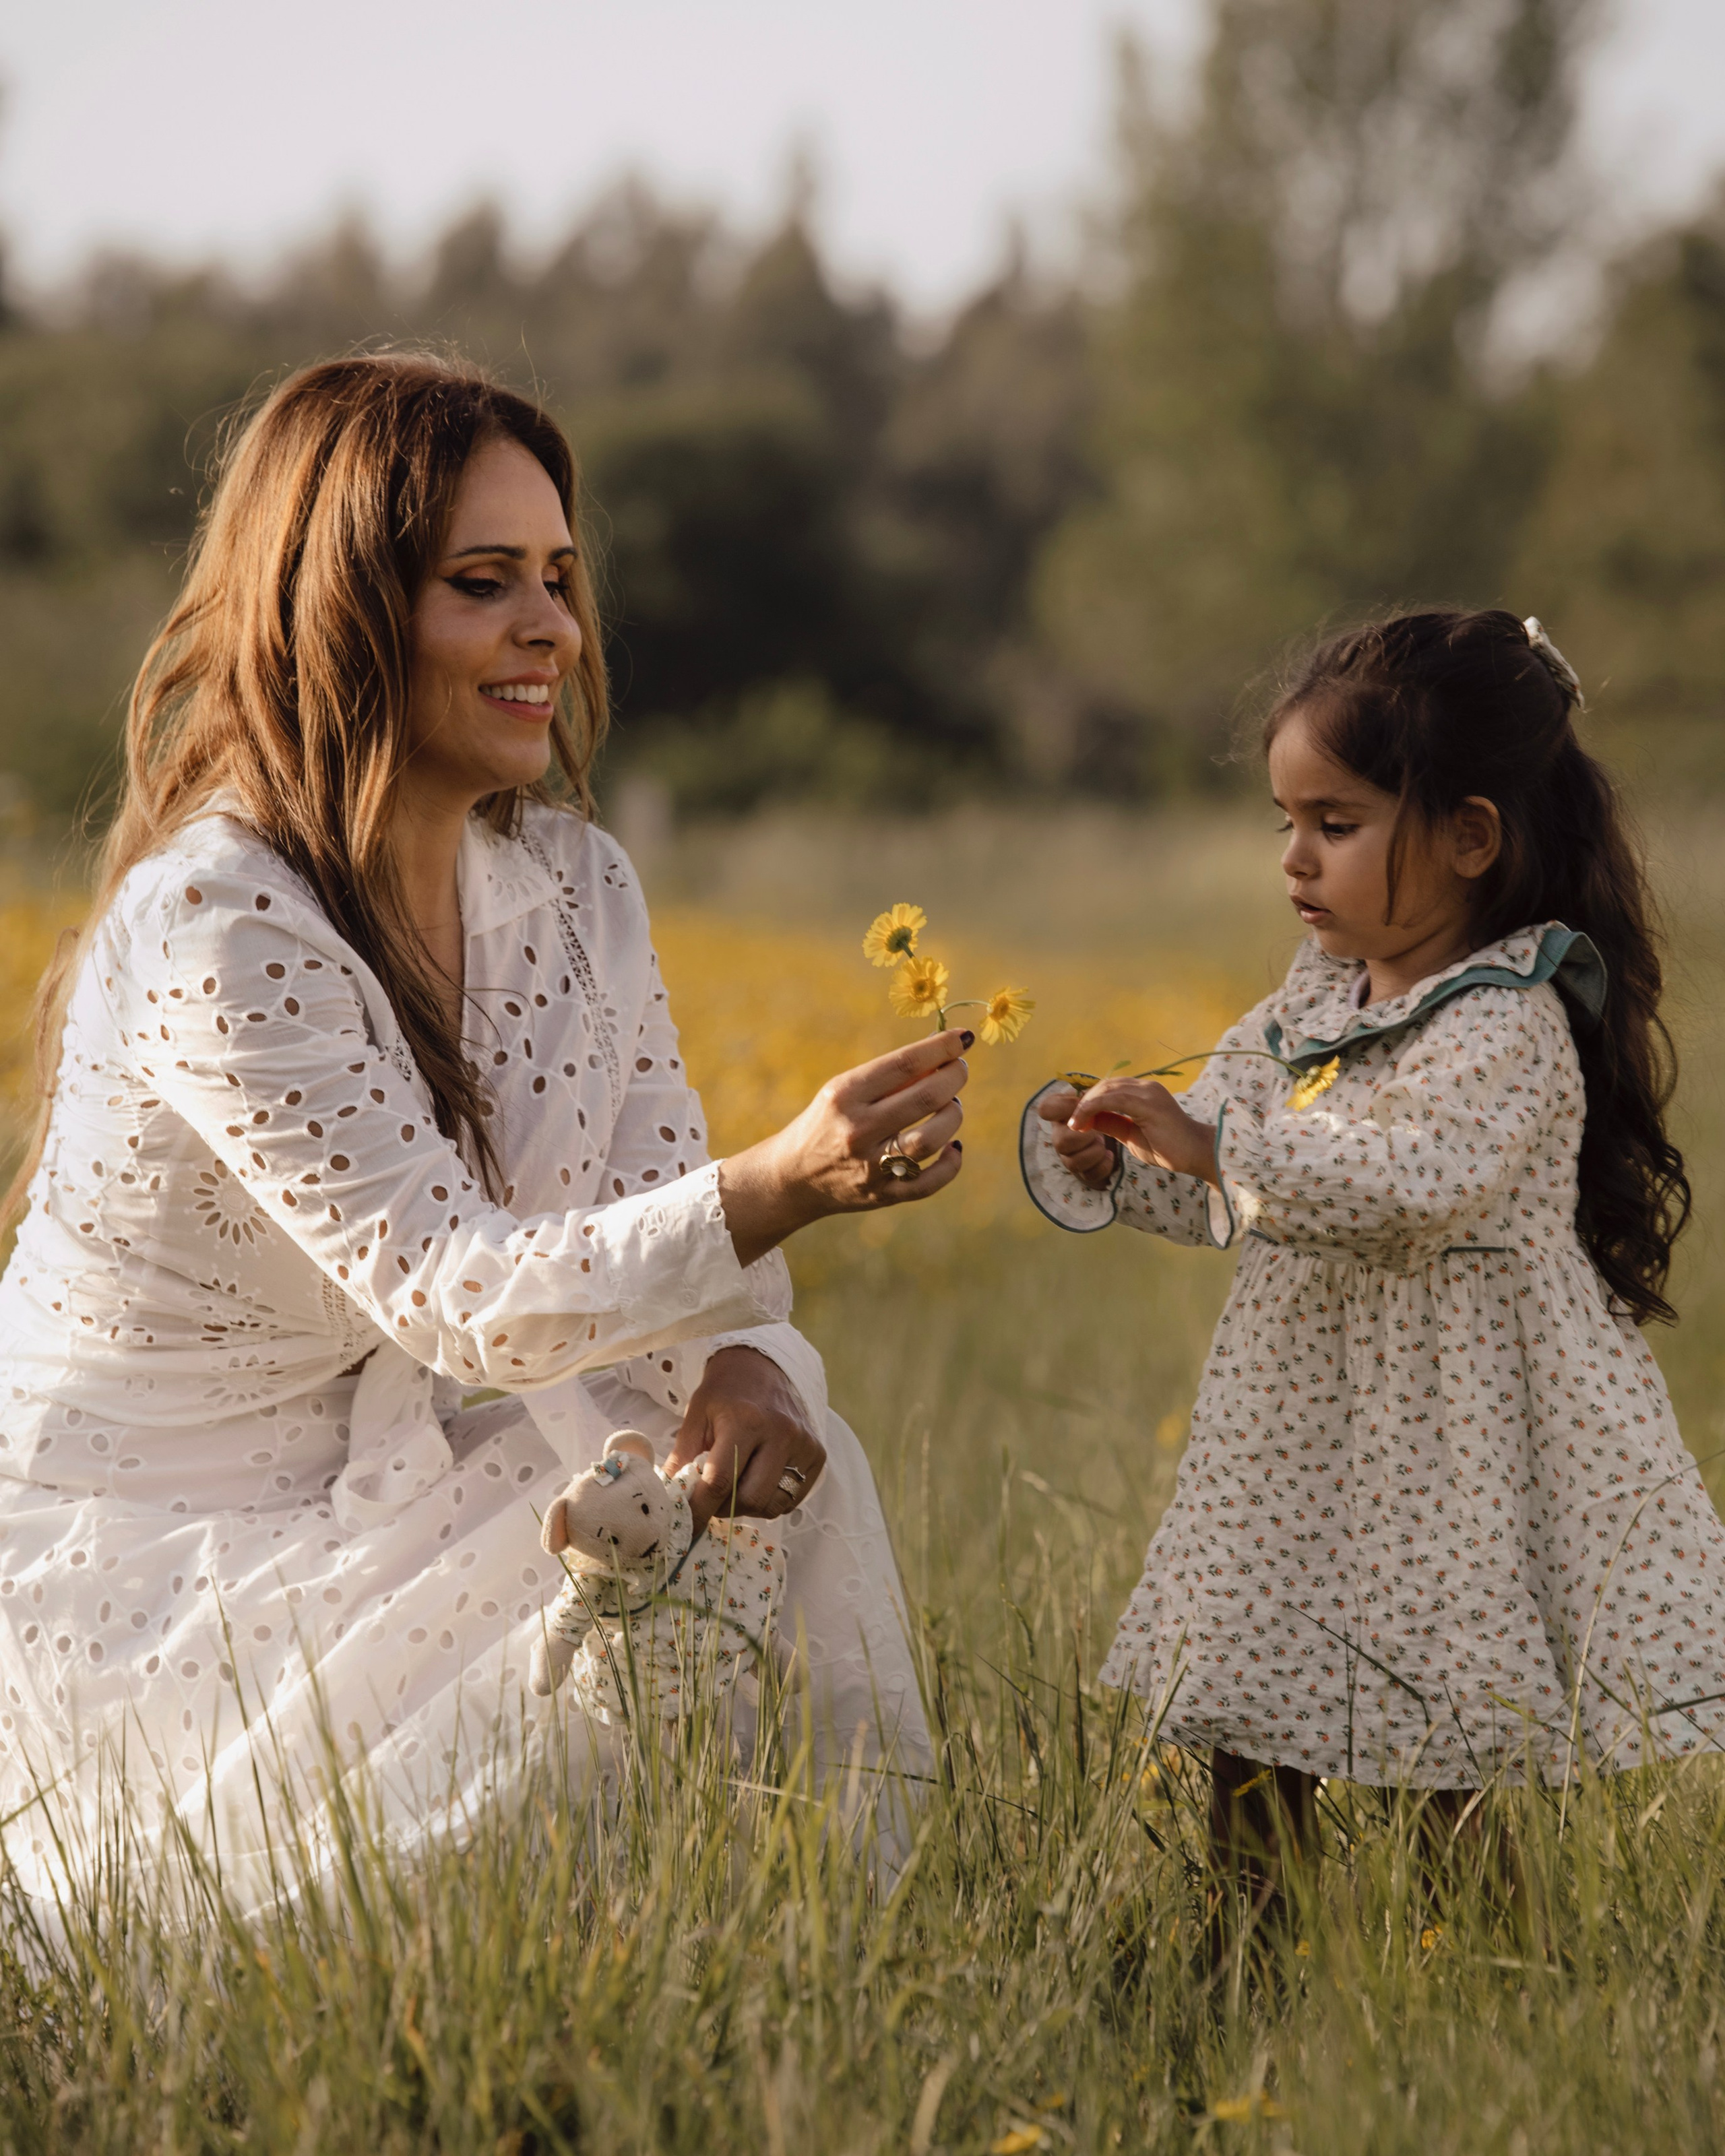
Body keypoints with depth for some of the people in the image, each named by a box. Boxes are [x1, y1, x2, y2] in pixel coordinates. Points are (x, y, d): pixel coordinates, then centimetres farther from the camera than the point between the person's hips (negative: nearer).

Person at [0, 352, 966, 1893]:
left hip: (377, 1481, 7)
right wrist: (781, 1187, -43)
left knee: (781, 1470, -10)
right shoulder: (215, 929, -24)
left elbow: (661, 1224, 1)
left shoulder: (574, 883, 2)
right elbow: (454, 1297, -29)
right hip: (144, 1578, -7)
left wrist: (737, 1371, -23)